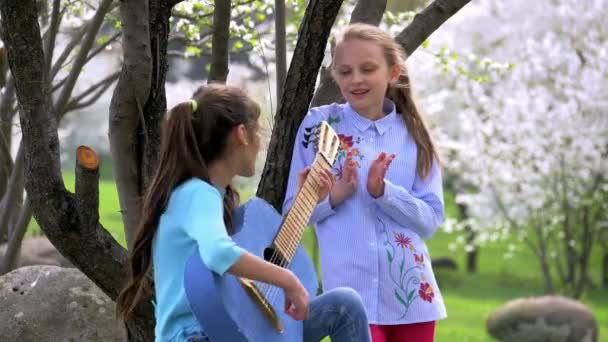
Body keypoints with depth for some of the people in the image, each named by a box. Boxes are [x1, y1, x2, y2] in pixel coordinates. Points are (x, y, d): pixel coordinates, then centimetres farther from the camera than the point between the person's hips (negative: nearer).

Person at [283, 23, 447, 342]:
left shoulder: (412, 134, 5)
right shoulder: (319, 124, 0)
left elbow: (430, 218, 2)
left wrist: (382, 191, -15)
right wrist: (336, 194, -17)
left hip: (411, 291, 3)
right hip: (352, 293, -3)